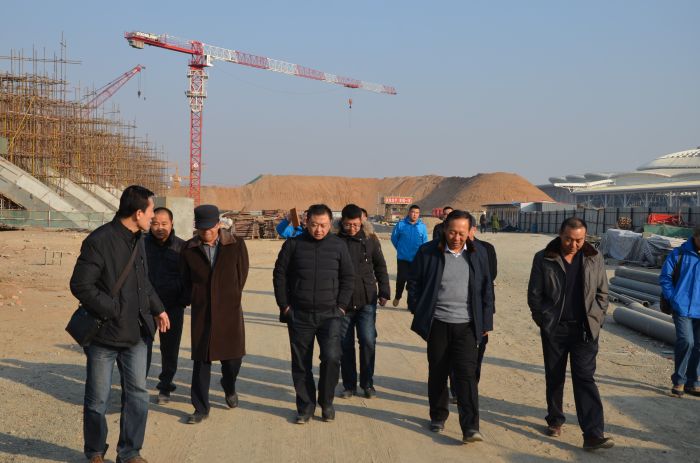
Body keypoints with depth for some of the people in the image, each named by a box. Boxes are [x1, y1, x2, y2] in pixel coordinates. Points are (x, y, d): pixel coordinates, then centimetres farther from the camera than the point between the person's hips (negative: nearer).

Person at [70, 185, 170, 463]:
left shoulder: (137, 239, 9)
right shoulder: (99, 241, -18)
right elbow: (80, 285, -19)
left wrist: (157, 309, 16)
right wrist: (113, 311, -18)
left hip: (136, 334, 7)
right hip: (104, 335, -7)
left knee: (137, 394, 9)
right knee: (98, 399, 7)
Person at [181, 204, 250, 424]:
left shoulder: (236, 245, -3)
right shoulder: (189, 249, 0)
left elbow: (242, 274, 6)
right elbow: (187, 281, 11)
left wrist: (230, 298, 8)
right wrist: (197, 300, 8)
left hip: (229, 310, 0)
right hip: (201, 313, 0)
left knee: (233, 356, 7)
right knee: (201, 360, 1)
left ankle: (229, 388, 40)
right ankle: (201, 408, 12)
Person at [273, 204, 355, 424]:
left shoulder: (338, 246, 2)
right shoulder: (293, 245, 0)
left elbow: (348, 278, 8)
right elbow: (279, 275, 5)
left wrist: (341, 306, 0)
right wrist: (284, 306, -1)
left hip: (329, 314, 0)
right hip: (299, 315, 1)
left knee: (331, 357, -14)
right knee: (301, 363, 6)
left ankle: (326, 402, 7)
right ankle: (305, 406, 20)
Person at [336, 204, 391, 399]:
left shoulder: (370, 240, 1)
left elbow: (380, 268, 10)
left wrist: (384, 292, 4)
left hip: (366, 301, 0)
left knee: (368, 341, -3)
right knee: (345, 345, 6)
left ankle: (367, 383, 13)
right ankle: (349, 385, 18)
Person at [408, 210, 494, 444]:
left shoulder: (478, 253, 2)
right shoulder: (428, 252, -3)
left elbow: (487, 289, 8)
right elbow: (414, 283, 5)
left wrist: (486, 322, 7)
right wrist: (418, 313, 2)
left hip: (466, 325, 0)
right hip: (437, 323, 0)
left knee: (467, 374, -8)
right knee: (437, 373, 11)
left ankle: (470, 427, -8)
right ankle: (438, 417, 29)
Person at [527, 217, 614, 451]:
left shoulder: (595, 259, 2)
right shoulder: (543, 259, -3)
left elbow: (602, 293, 8)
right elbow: (534, 294, 2)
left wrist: (596, 321, 0)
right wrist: (544, 320, -2)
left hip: (585, 330, 0)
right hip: (554, 329, 0)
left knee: (585, 379, -5)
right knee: (554, 377, 12)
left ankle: (593, 434, -9)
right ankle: (555, 420, 30)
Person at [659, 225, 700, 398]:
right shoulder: (680, 254, -4)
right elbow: (665, 277, 1)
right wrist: (672, 298, -7)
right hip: (683, 308, -4)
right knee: (686, 341, -13)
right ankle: (679, 380, 2)